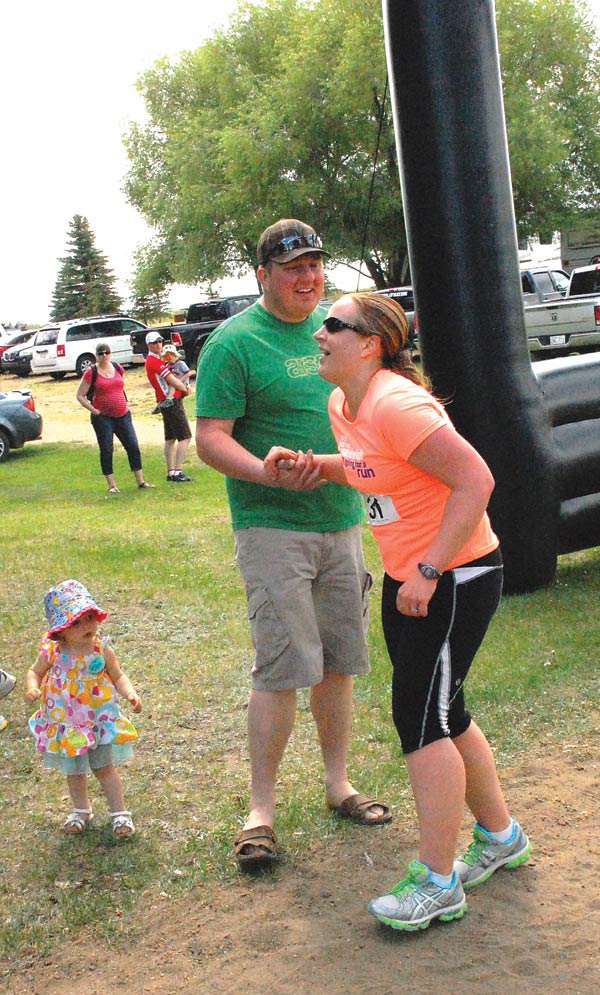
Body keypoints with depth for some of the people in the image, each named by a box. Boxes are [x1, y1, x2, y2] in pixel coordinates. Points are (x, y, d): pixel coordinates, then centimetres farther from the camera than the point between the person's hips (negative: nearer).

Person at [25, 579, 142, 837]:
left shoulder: (102, 650, -15)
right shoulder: (52, 653, -14)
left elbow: (118, 677, -4)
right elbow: (35, 672, 2)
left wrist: (131, 693, -22)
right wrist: (32, 688, -20)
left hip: (99, 720, -2)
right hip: (66, 724, 2)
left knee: (105, 767, 4)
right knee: (73, 771, 18)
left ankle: (119, 811, 21)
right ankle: (81, 810, 40)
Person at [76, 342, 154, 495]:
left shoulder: (118, 368, 9)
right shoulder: (91, 372, -5)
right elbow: (80, 395, -2)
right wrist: (94, 411, -9)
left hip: (123, 415, 4)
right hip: (103, 418, -4)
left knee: (133, 447, 2)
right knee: (106, 451, 0)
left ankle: (140, 481, 9)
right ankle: (112, 486, 7)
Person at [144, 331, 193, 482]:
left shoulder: (152, 360, 17)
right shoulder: (155, 361, -15)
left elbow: (170, 378, 16)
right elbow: (172, 381, -15)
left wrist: (183, 386, -2)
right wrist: (185, 389, 2)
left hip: (165, 403, 11)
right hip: (172, 402, -11)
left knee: (170, 438, 13)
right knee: (185, 437, -11)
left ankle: (171, 472, 16)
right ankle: (178, 472, -16)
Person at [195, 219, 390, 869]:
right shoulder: (232, 343, -8)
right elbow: (209, 440, -13)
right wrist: (270, 473, -28)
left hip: (341, 520, 6)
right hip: (272, 527, -6)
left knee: (337, 663, 12)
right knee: (282, 668, -7)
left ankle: (337, 784, 27)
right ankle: (260, 809, 6)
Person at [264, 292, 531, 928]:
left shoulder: (395, 404, -24)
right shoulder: (343, 406, 5)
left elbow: (476, 480, -27)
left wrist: (428, 571, -26)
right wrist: (309, 465, 4)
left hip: (457, 577, -10)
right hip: (406, 577, 10)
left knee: (421, 717, -6)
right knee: (442, 713, 17)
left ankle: (437, 884, 7)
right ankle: (500, 836, 36)